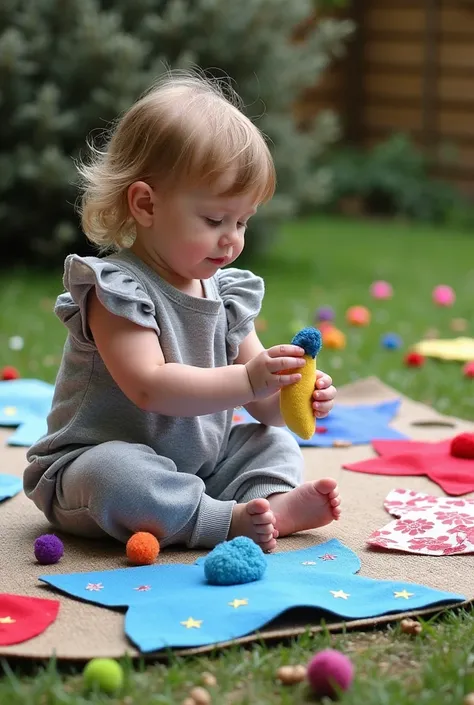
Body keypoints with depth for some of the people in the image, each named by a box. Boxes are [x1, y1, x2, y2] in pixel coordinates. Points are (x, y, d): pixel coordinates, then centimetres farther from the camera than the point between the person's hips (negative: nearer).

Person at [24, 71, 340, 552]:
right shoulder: (118, 289, -18)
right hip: (99, 457, -8)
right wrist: (247, 379, -37)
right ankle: (231, 520, -31)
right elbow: (150, 387, -31)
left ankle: (272, 501, -23)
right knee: (114, 475, -38)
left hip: (198, 463, 8)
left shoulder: (226, 292, 6)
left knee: (276, 443, 4)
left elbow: (261, 404, 5)